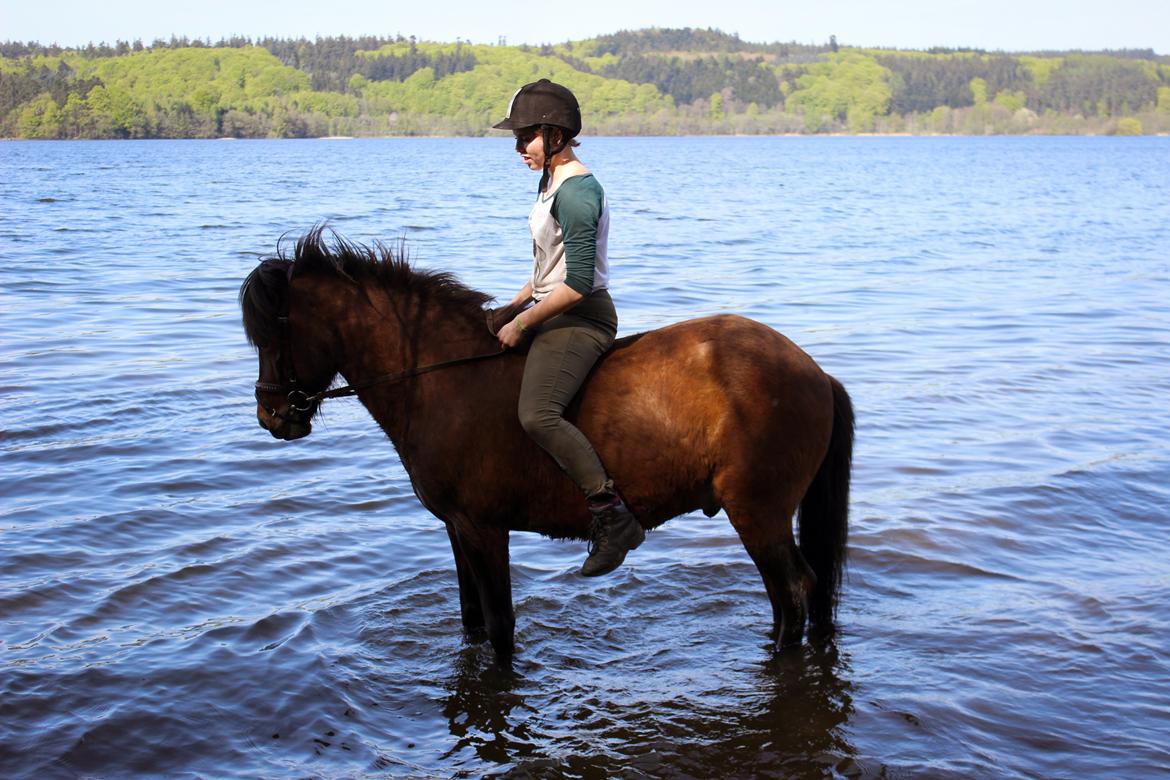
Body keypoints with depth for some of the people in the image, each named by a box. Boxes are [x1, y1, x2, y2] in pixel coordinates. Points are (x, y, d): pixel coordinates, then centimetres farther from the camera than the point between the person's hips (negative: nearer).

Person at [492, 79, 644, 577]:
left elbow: (576, 284, -24)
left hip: (580, 319, -11)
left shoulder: (576, 192, -18)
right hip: (556, 315, 11)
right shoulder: (554, 182, 14)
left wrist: (522, 324, -16)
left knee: (537, 415, -29)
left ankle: (613, 516, -24)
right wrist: (513, 305, 16)